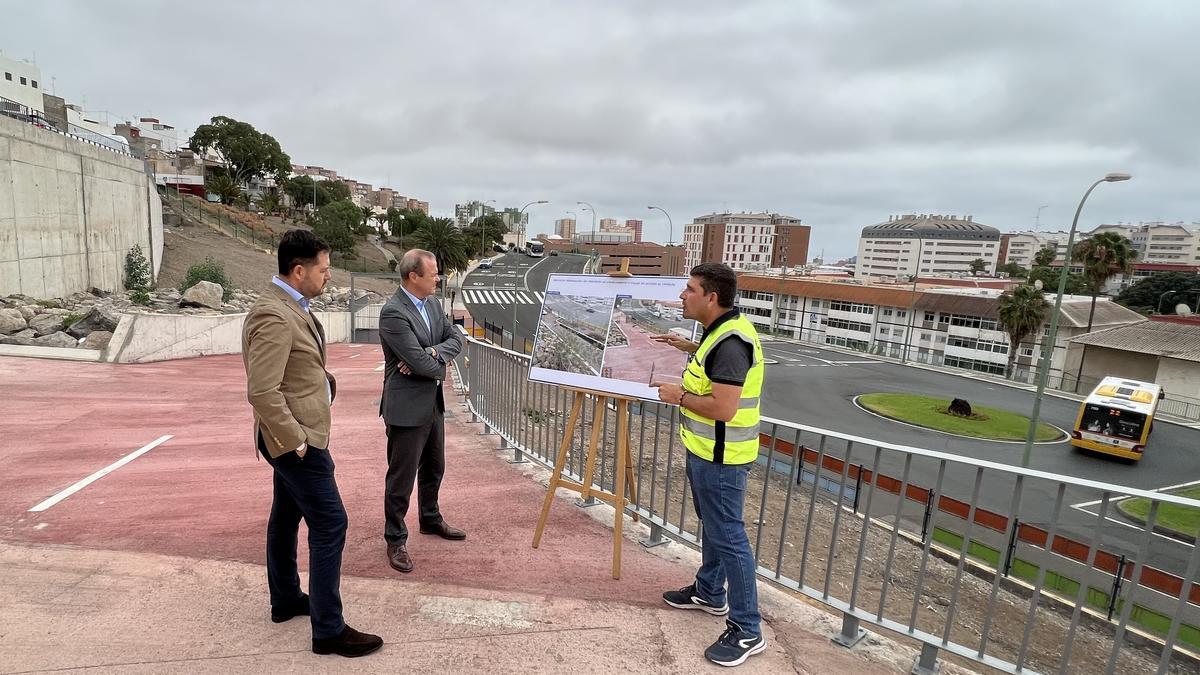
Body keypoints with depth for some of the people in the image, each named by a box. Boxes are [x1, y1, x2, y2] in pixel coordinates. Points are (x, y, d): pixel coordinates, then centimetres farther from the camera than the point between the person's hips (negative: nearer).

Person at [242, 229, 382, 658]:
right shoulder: (274, 316, -23)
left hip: (296, 435, 10)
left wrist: (323, 378, 10)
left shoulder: (290, 307, 8)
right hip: (295, 438, -10)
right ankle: (328, 630, 6)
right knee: (329, 524, -5)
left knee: (286, 516, 21)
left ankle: (285, 599, 39)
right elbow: (262, 392, -26)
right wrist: (297, 440, -21)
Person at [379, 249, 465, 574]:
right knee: (402, 476, 5)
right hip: (407, 406, -8)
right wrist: (439, 364, -5)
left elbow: (456, 338, 1)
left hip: (433, 403, 9)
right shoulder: (393, 312, -21)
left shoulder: (432, 303, 5)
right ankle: (396, 540, 22)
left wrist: (431, 353, -17)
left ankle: (430, 519, 43)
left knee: (434, 468, 23)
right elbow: (420, 362, -25)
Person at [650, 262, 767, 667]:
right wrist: (691, 348, 14)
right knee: (712, 526, 23)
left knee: (727, 536, 0)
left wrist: (679, 396, -16)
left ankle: (747, 631, 15)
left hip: (720, 457, -10)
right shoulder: (722, 330, 6)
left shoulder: (730, 341, -26)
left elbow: (723, 407, -30)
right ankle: (709, 592, 43)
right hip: (706, 450, 11)